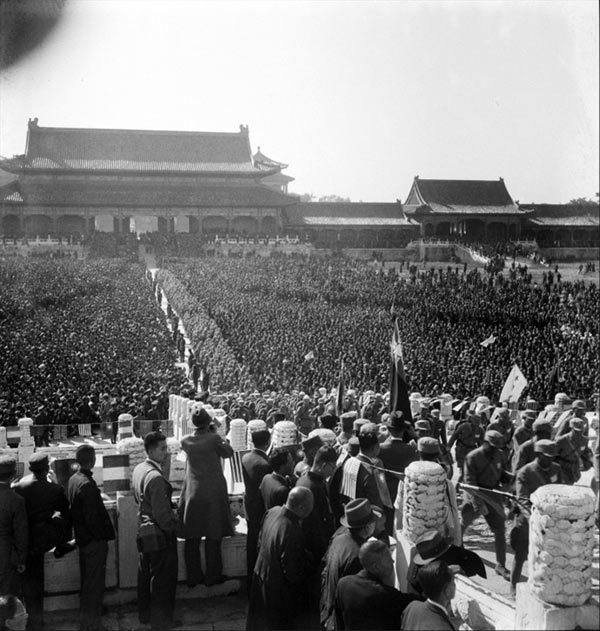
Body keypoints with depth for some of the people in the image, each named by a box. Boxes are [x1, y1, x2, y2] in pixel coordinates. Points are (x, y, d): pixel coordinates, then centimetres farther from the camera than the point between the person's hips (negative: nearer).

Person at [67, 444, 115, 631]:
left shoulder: (73, 479, 2)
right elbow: (92, 517, -25)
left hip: (82, 537, 9)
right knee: (94, 583, 2)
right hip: (94, 539, -9)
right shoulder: (87, 484, -26)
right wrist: (102, 537, -12)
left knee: (87, 579, 23)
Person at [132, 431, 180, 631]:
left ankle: (145, 615, 40)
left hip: (143, 531, 9)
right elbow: (162, 515, -26)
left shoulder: (138, 470, 2)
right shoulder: (155, 478, -27)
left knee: (145, 575, 23)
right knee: (163, 580, 5)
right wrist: (175, 525, -8)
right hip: (160, 535, -9)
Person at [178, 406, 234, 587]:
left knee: (192, 539, 11)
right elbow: (228, 452, -1)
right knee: (213, 538, 8)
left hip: (192, 495, 3)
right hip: (213, 494, -3)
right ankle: (212, 576, 14)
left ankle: (193, 577, 18)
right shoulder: (214, 439, -14)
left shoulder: (185, 441, -4)